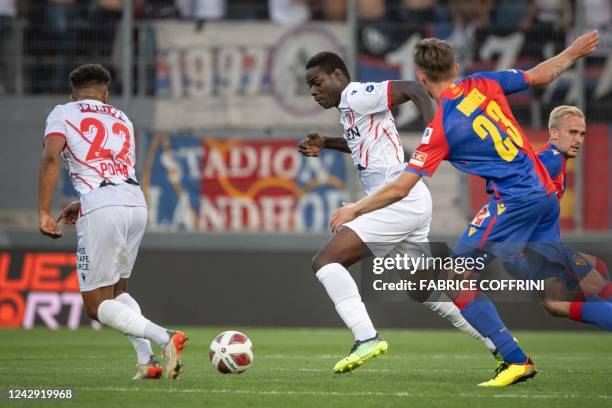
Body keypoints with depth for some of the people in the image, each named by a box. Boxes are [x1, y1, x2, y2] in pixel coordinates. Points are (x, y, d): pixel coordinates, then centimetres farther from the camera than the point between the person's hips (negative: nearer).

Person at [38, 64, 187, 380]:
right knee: (117, 289, 25)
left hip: (101, 208, -5)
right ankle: (147, 361, 8)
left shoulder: (63, 113, 11)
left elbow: (51, 158, -6)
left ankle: (164, 339, -18)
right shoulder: (122, 119, 27)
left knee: (97, 305, 2)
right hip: (137, 202, 6)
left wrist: (44, 213, -8)